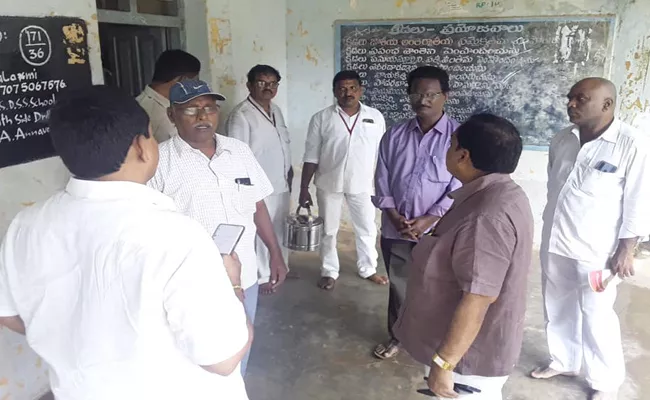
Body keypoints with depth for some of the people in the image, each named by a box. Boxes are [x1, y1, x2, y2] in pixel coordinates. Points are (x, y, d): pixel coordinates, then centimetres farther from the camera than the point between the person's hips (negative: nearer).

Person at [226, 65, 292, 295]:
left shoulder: (276, 110, 10)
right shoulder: (241, 115, -16)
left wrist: (289, 171, 16)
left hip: (282, 184, 8)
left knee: (281, 230, 19)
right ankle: (262, 276, 21)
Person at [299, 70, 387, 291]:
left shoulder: (375, 117, -1)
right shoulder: (321, 118, -5)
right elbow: (311, 156, -4)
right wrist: (304, 188, -6)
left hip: (363, 184, 1)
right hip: (329, 184, -1)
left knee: (367, 229, 12)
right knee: (328, 231, 10)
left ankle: (368, 269, 32)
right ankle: (329, 272, 27)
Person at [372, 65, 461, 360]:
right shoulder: (394, 135, 3)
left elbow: (460, 189, -11)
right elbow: (381, 181, 4)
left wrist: (428, 219, -16)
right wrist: (393, 215, -9)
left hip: (437, 231, -3)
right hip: (396, 230, 3)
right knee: (398, 286, 17)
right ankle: (397, 336, 38)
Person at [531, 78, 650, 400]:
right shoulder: (561, 140, 3)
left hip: (596, 252, -5)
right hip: (554, 244, 6)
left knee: (597, 317, 6)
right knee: (558, 309, 18)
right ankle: (563, 361, 39)